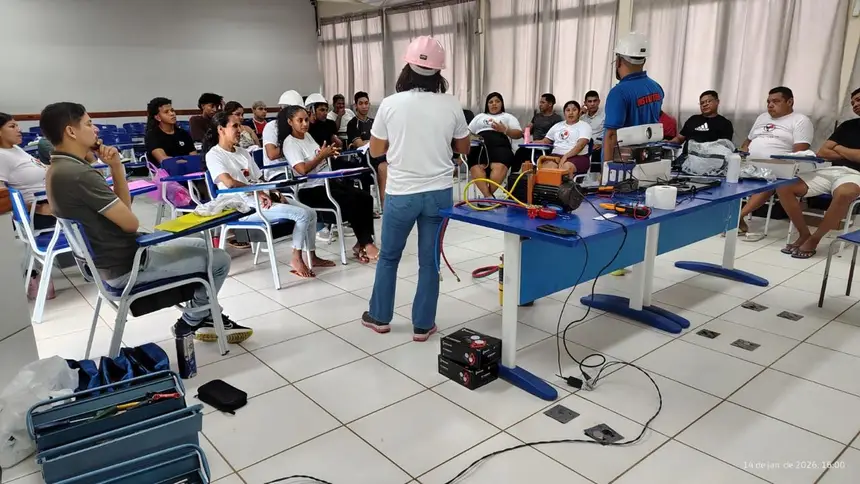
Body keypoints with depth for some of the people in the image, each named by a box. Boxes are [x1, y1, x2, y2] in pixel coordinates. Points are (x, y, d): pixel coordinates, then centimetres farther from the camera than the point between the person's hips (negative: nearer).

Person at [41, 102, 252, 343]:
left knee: (203, 246, 21)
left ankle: (204, 316, 24)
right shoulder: (79, 174, -27)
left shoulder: (59, 170, 7)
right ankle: (190, 322, 16)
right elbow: (131, 222, -21)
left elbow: (120, 208, 8)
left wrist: (116, 166, -4)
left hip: (107, 261, 11)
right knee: (219, 260, -5)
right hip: (127, 266, -11)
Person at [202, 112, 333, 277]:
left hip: (262, 197, 9)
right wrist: (258, 191, -17)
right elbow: (230, 183, -21)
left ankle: (312, 257, 11)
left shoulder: (243, 152, 18)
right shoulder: (214, 154, -6)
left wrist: (275, 193, 1)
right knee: (302, 214, -20)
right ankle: (296, 259, -7)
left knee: (311, 212, 1)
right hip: (244, 204, -8)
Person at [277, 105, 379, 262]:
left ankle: (363, 242, -4)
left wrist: (327, 153, -3)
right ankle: (365, 244, -11)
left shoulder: (307, 135, 12)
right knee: (352, 202, -23)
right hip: (311, 190, -8)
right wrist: (322, 155, -13)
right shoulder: (289, 143, -12)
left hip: (328, 181, 9)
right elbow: (302, 169, -24)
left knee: (365, 199, -7)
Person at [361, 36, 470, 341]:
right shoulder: (451, 106, -4)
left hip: (401, 194, -1)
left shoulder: (390, 104, -8)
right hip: (439, 193, 1)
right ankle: (423, 325, 20)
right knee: (429, 261, 11)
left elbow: (375, 151, 2)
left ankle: (379, 317, 31)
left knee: (389, 256, 18)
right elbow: (463, 149, 9)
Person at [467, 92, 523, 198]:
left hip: (500, 147, -1)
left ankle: (487, 195, -41)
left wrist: (504, 130, -3)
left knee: (499, 166, -37)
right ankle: (488, 196, -45)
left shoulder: (508, 117, 26)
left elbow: (519, 134, 14)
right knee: (476, 167, -34)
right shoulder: (480, 116, 34)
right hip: (479, 147, 2)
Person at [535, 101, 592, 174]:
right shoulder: (557, 126, 24)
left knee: (566, 167, -39)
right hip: (557, 155, 4)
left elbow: (580, 145, -9)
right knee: (547, 165, -33)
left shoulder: (584, 126, 7)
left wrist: (566, 156, -24)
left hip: (577, 156, -3)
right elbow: (545, 141, 26)